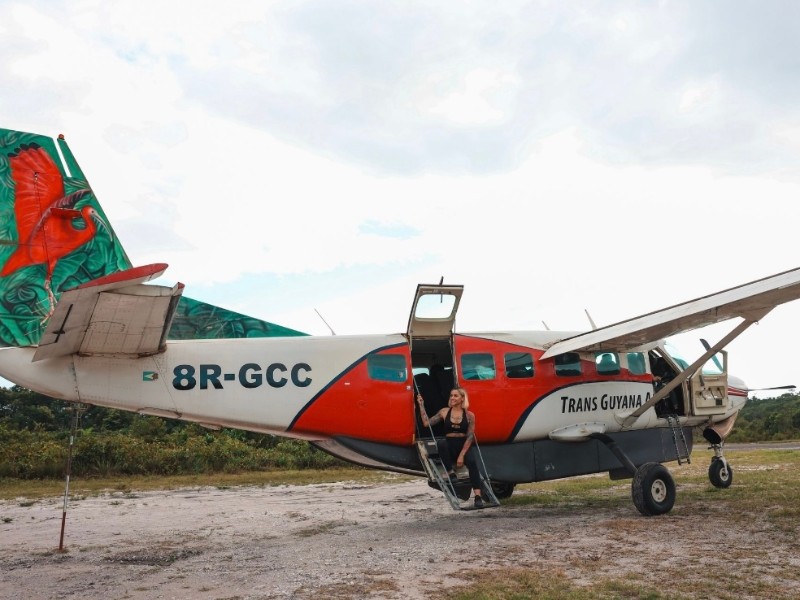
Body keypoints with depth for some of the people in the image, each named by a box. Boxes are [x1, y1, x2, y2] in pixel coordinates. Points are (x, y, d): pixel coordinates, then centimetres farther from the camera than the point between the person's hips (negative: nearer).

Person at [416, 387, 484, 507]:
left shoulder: (469, 415, 2)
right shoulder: (444, 412, 8)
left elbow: (470, 436, -4)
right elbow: (426, 423, 5)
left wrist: (462, 455, -14)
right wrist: (421, 405, 5)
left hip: (464, 447, -3)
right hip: (449, 447, 3)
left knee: (472, 462, -31)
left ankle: (478, 496, -36)